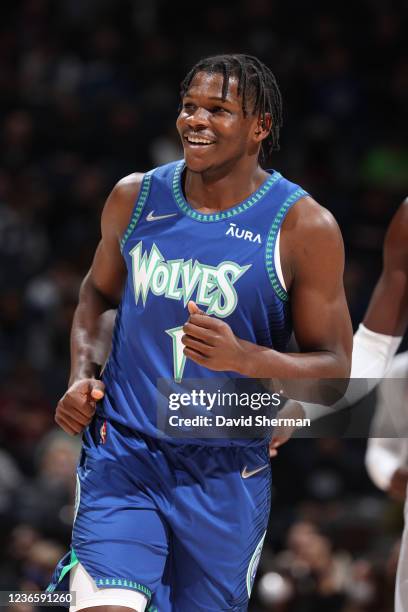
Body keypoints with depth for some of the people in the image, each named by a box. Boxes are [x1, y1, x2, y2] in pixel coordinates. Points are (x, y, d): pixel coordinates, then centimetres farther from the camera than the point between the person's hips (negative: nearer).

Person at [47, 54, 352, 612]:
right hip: (123, 451, 1)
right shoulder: (134, 197, 2)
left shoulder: (303, 227, -8)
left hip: (225, 476, -1)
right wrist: (82, 375, 2)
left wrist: (244, 358, -24)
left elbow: (337, 370, -6)